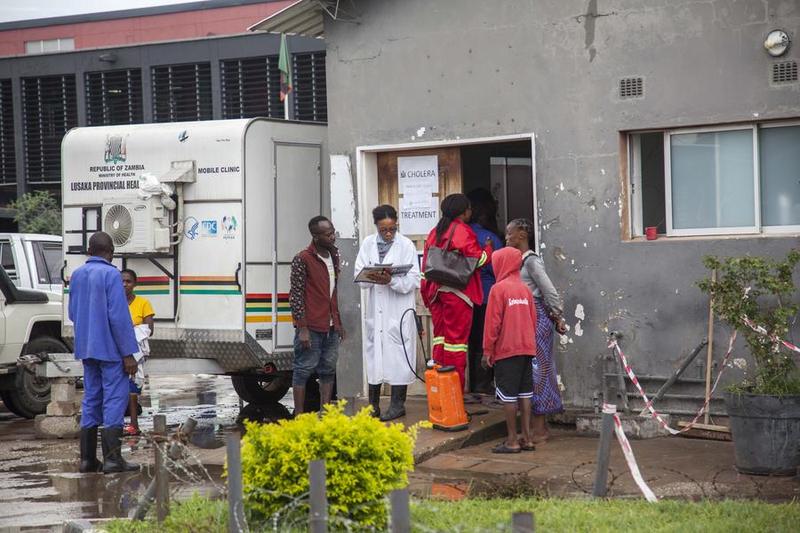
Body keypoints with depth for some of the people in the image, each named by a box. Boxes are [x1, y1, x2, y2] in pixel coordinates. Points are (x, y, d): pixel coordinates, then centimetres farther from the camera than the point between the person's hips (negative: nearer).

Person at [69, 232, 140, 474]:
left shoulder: (77, 275, 10)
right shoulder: (111, 274, -13)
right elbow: (119, 317, -17)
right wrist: (128, 354, -15)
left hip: (86, 349, 7)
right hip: (110, 349, -7)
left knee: (91, 400, 11)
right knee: (115, 400, -5)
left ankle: (87, 458, 11)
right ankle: (112, 458, -8)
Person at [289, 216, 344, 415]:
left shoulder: (333, 256, 12)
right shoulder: (303, 260, -11)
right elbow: (296, 295, -12)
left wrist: (338, 323, 18)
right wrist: (302, 329, -16)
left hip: (331, 328, 7)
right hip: (311, 328, -7)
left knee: (328, 370, 10)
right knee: (303, 370, -2)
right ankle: (299, 416, 3)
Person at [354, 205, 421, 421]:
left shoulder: (406, 245, -4)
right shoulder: (368, 244, 7)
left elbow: (414, 280, -9)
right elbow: (358, 275, 2)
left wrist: (391, 280, -25)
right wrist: (372, 278, -19)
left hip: (399, 309, -3)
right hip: (375, 310, 4)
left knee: (398, 355, -1)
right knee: (374, 354, 8)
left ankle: (397, 404, 10)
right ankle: (373, 405, 17)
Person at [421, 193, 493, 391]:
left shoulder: (434, 233, 16)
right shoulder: (463, 231, -7)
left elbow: (426, 265, 16)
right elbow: (477, 259, -12)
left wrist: (427, 293, 20)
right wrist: (488, 249, 8)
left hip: (436, 291, 7)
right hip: (456, 293, -7)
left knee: (440, 336, 10)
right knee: (457, 337, -3)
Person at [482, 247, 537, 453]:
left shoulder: (498, 289, -10)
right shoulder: (525, 289, 8)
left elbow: (493, 322, -11)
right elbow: (533, 319, 12)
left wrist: (487, 350, -6)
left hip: (506, 350, -6)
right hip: (526, 348, 6)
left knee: (508, 395, -2)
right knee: (525, 393, 9)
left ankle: (512, 441, -1)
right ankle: (526, 438, 11)